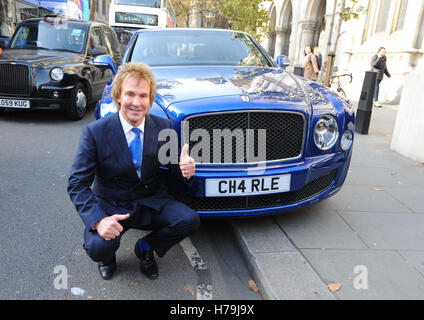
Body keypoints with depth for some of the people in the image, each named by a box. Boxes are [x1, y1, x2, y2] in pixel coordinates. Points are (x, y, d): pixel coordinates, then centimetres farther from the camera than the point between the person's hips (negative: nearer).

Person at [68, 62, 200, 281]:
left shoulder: (163, 127, -5)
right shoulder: (95, 132, -13)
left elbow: (172, 171, 2)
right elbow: (77, 184, -12)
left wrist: (185, 171, -25)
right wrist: (99, 219, -29)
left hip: (151, 203, 3)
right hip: (110, 206, -2)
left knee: (190, 220, -21)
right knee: (97, 247, -29)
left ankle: (146, 247, 9)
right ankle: (107, 255, 12)